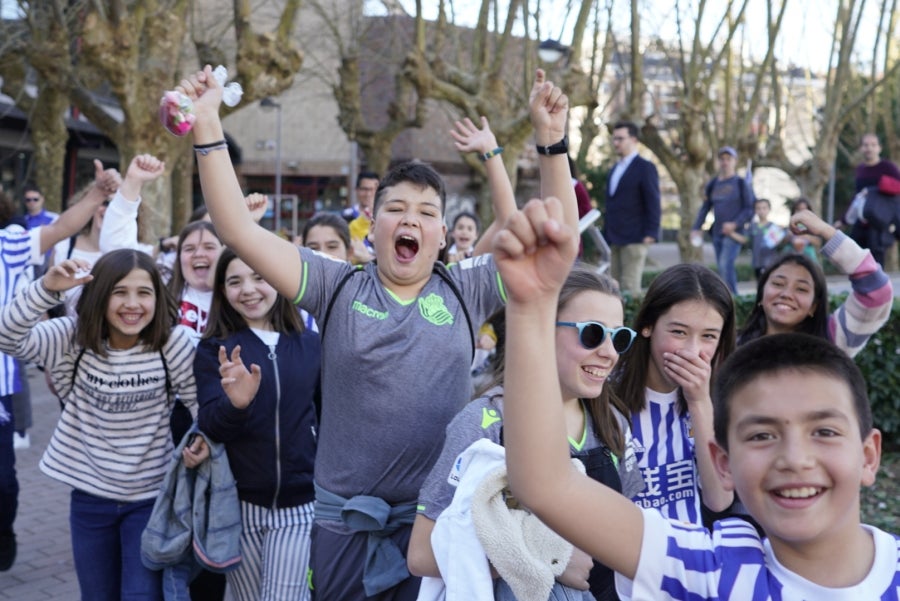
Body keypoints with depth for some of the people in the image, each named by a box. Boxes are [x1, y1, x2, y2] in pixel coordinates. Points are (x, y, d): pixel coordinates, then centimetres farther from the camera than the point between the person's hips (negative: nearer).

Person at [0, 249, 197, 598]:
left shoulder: (172, 343, -14)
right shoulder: (74, 338, -10)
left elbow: (203, 404, -8)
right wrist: (47, 288, -34)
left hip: (151, 498, -3)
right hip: (90, 496, 3)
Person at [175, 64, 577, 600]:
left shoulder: (466, 292, 1)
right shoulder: (338, 288, -1)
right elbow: (238, 228, -7)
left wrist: (551, 141, -14)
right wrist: (208, 127, -13)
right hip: (343, 523, 0)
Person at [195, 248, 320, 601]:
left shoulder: (310, 345, 2)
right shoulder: (215, 349, -2)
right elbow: (209, 425, -13)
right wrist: (235, 403, -34)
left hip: (297, 502, 0)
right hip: (237, 503, 0)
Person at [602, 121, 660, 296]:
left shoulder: (645, 168, -3)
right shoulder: (615, 169, 21)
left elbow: (653, 203, -8)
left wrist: (650, 233, -15)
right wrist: (606, 234, 17)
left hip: (634, 238, -7)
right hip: (614, 240, 7)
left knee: (630, 288, -9)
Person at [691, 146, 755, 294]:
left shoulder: (741, 183, -1)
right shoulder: (712, 184, 13)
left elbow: (749, 209, -4)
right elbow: (705, 208, 14)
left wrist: (735, 224, -18)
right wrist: (696, 228, 1)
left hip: (733, 233, -6)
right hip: (717, 234, 6)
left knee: (726, 264, -21)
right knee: (722, 268, 7)